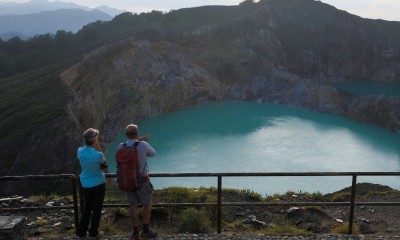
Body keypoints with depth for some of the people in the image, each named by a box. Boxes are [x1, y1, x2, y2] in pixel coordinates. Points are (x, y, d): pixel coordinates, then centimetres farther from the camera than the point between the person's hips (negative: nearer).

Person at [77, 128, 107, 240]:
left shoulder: (80, 151, -10)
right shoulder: (98, 155, -25)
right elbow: (104, 163, -3)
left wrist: (95, 149, 0)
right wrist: (99, 149, -8)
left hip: (86, 184, 5)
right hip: (98, 183, -5)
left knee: (86, 207, 19)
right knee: (96, 209, 11)